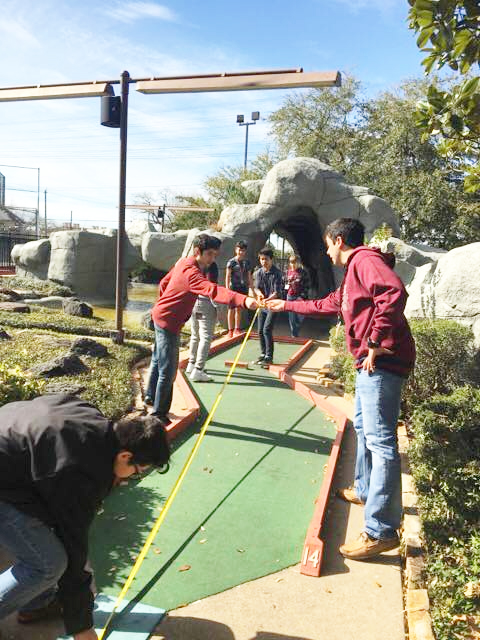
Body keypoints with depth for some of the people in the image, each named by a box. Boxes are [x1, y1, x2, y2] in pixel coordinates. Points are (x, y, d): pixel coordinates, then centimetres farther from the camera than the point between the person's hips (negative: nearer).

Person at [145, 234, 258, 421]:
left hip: (161, 316, 11)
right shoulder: (191, 272, -29)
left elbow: (164, 283, 15)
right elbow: (213, 290, -47)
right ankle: (159, 414, 10)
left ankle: (150, 396, 46)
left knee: (158, 360, 26)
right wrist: (244, 300, -59)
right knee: (168, 371, -4)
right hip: (167, 322, -11)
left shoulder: (183, 262, 2)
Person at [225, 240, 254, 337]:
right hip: (233, 288, -4)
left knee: (239, 309, 11)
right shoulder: (231, 262, -5)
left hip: (243, 288, 4)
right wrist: (227, 289, -14)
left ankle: (237, 329, 20)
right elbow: (227, 277, -7)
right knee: (231, 309, 2)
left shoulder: (247, 262, 8)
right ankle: (230, 330, 8)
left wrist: (252, 289, 10)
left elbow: (249, 277, 12)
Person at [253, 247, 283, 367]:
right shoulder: (258, 272, 4)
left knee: (267, 330, -14)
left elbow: (277, 292, -18)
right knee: (260, 331, 8)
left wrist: (267, 299, -35)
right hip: (262, 305, 6)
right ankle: (263, 354, 23)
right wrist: (259, 294, -28)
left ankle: (269, 357, -6)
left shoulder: (277, 273, -12)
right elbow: (256, 287, -4)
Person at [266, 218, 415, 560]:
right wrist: (288, 305, 43)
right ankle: (365, 490, 40)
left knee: (380, 439, -10)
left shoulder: (365, 259, -8)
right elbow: (328, 303, 37)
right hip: (371, 362, 11)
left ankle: (381, 531, -4)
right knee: (364, 427, 23)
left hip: (382, 362, -11)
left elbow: (394, 292, -26)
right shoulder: (353, 272, 24)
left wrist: (376, 342, -24)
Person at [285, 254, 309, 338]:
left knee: (300, 317, -2)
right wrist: (286, 286, 0)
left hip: (300, 297, -3)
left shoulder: (303, 272, -3)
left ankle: (296, 331, 22)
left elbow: (306, 286, -4)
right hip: (290, 297, 3)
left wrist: (302, 296, -12)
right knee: (292, 317, 5)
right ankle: (293, 334, 15)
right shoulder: (288, 272, 8)